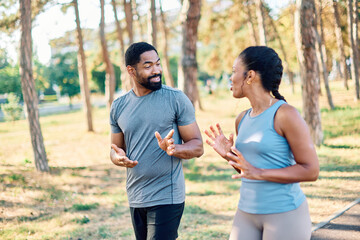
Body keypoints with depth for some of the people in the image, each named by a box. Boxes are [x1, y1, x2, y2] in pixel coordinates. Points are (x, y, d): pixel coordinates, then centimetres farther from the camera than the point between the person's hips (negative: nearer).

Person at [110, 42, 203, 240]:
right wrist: (119, 157, -8)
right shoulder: (119, 106, 6)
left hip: (167, 199, -5)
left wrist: (173, 148, -25)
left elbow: (197, 146, -4)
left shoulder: (176, 99, -5)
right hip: (135, 199, 5)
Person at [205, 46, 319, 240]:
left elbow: (311, 171, -15)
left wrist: (258, 173, -22)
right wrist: (228, 155, -2)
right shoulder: (242, 120, 8)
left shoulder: (285, 114, -14)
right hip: (247, 212, 7)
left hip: (285, 214, -6)